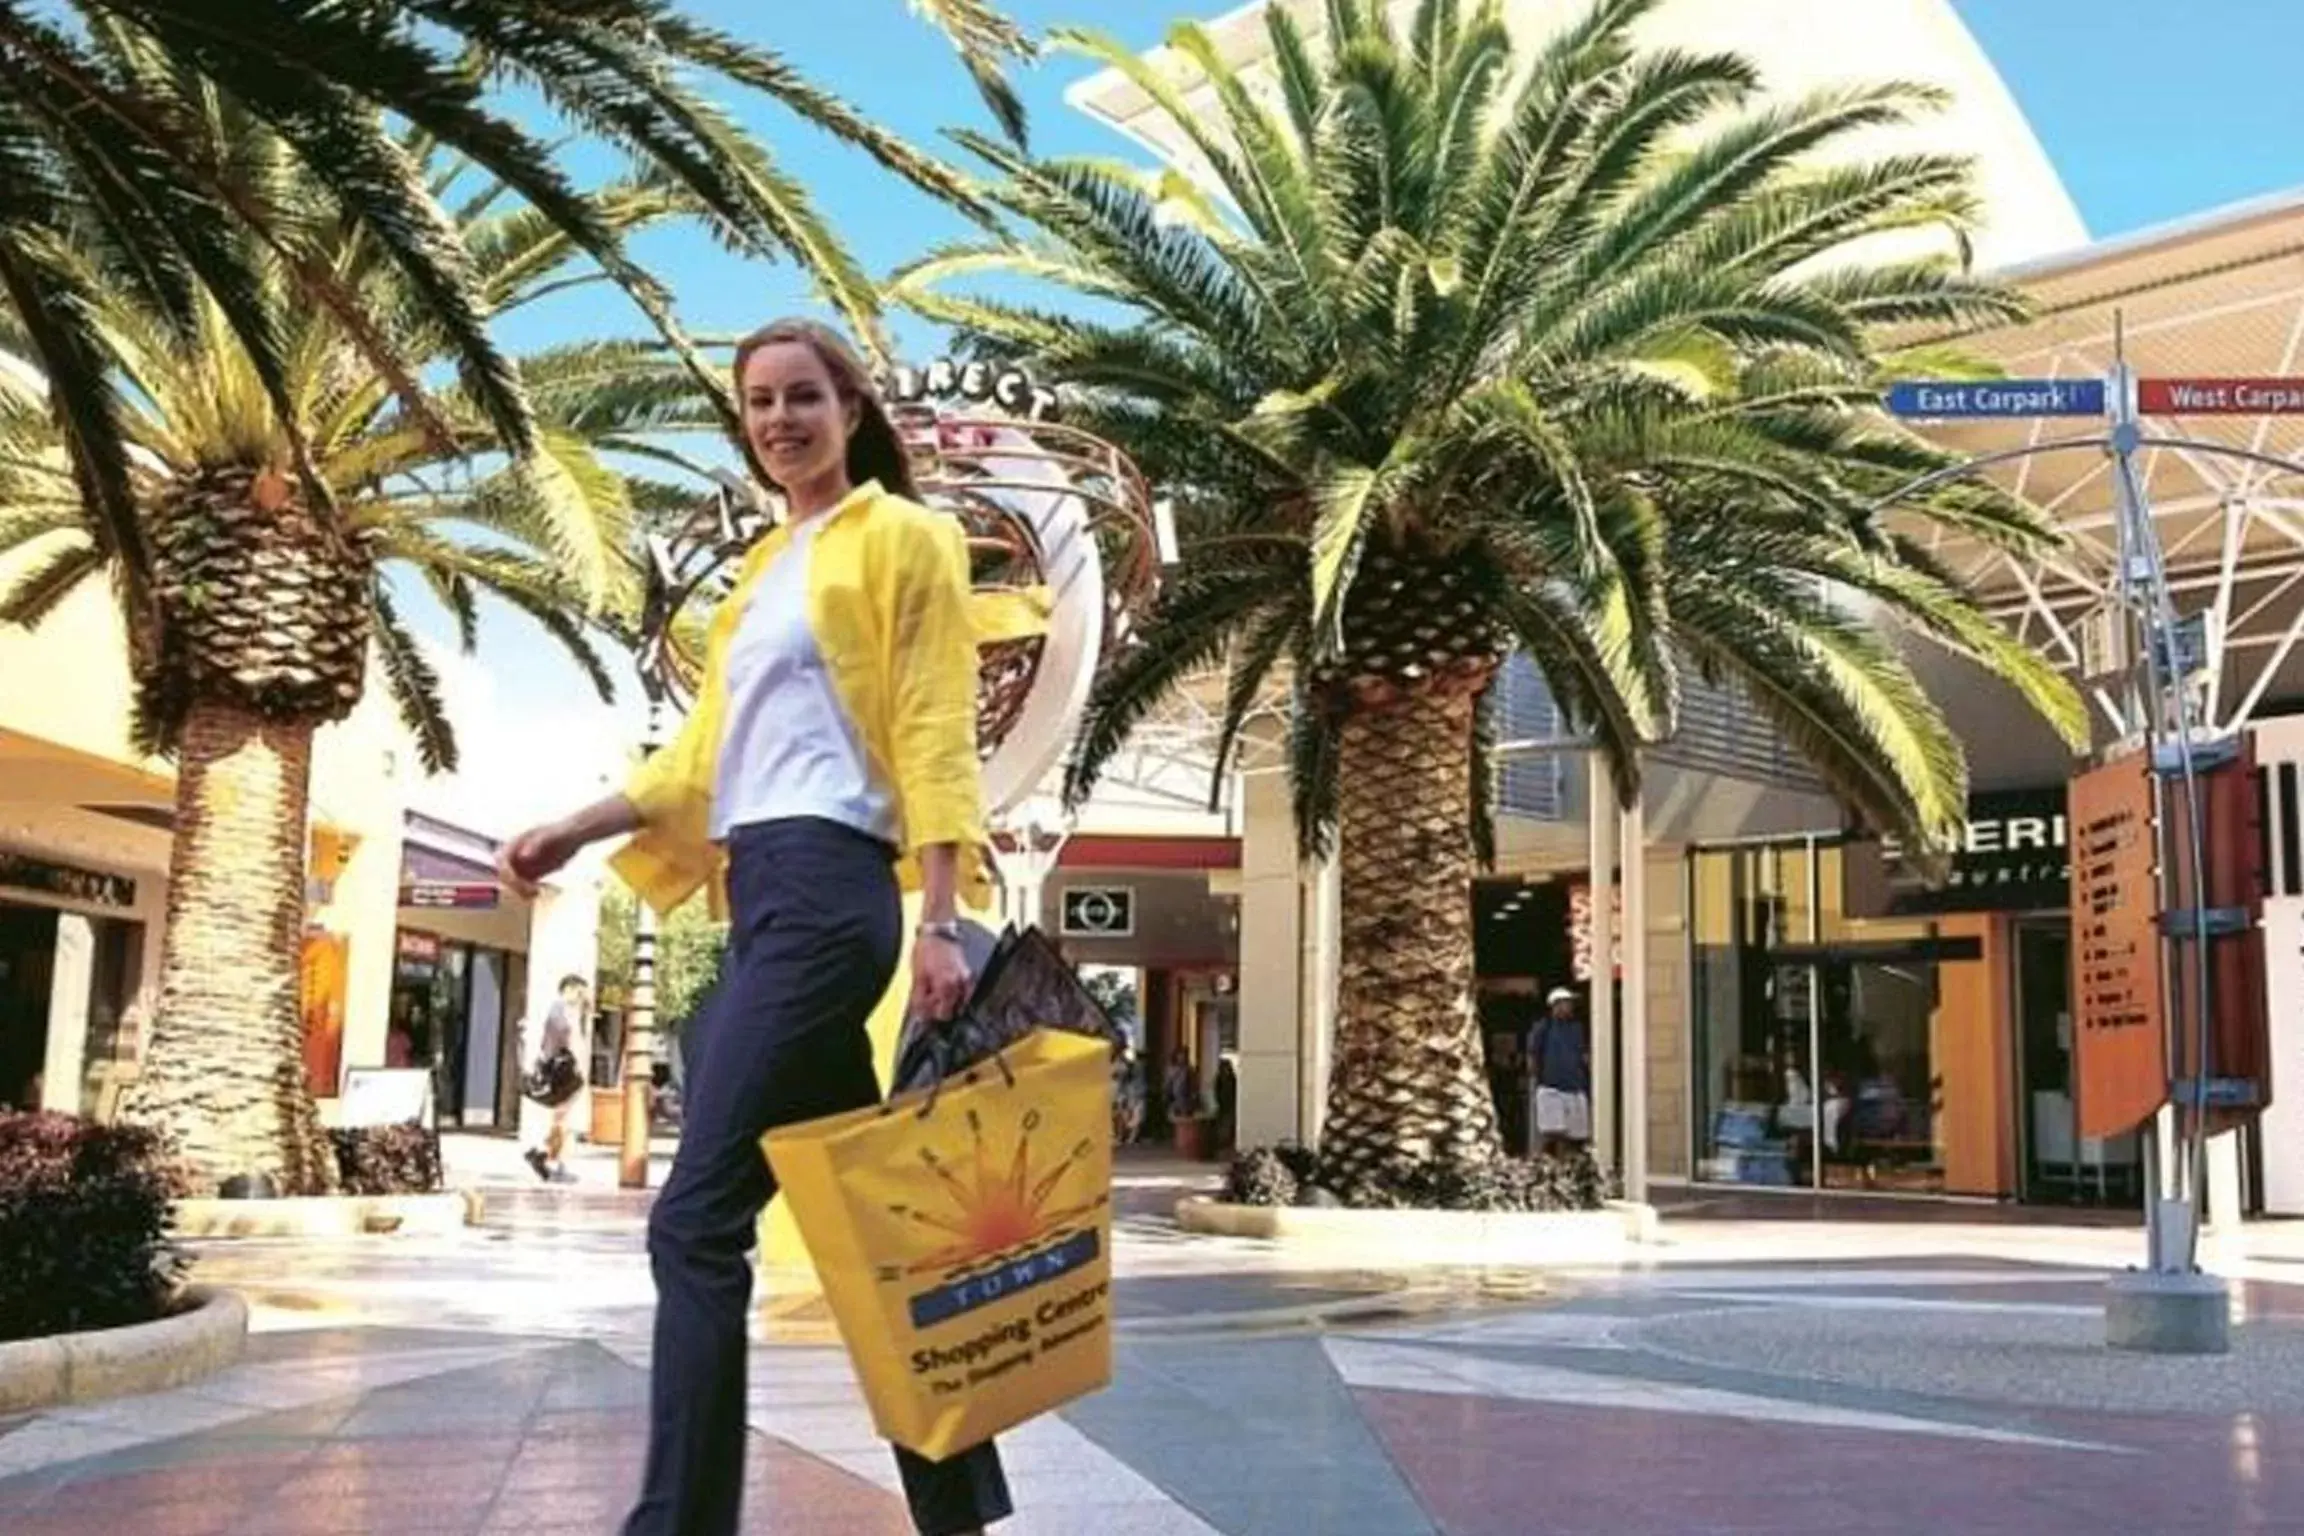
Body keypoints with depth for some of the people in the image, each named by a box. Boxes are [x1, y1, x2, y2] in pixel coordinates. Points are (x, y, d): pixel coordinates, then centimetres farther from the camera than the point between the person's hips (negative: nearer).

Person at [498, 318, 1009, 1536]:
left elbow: (934, 735, -7)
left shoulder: (902, 536, 2)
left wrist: (941, 921, -16)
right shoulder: (763, 568, 23)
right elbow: (708, 755, 23)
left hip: (826, 890, -8)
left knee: (698, 1221, -13)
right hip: (763, 898, 8)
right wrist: (578, 830, 13)